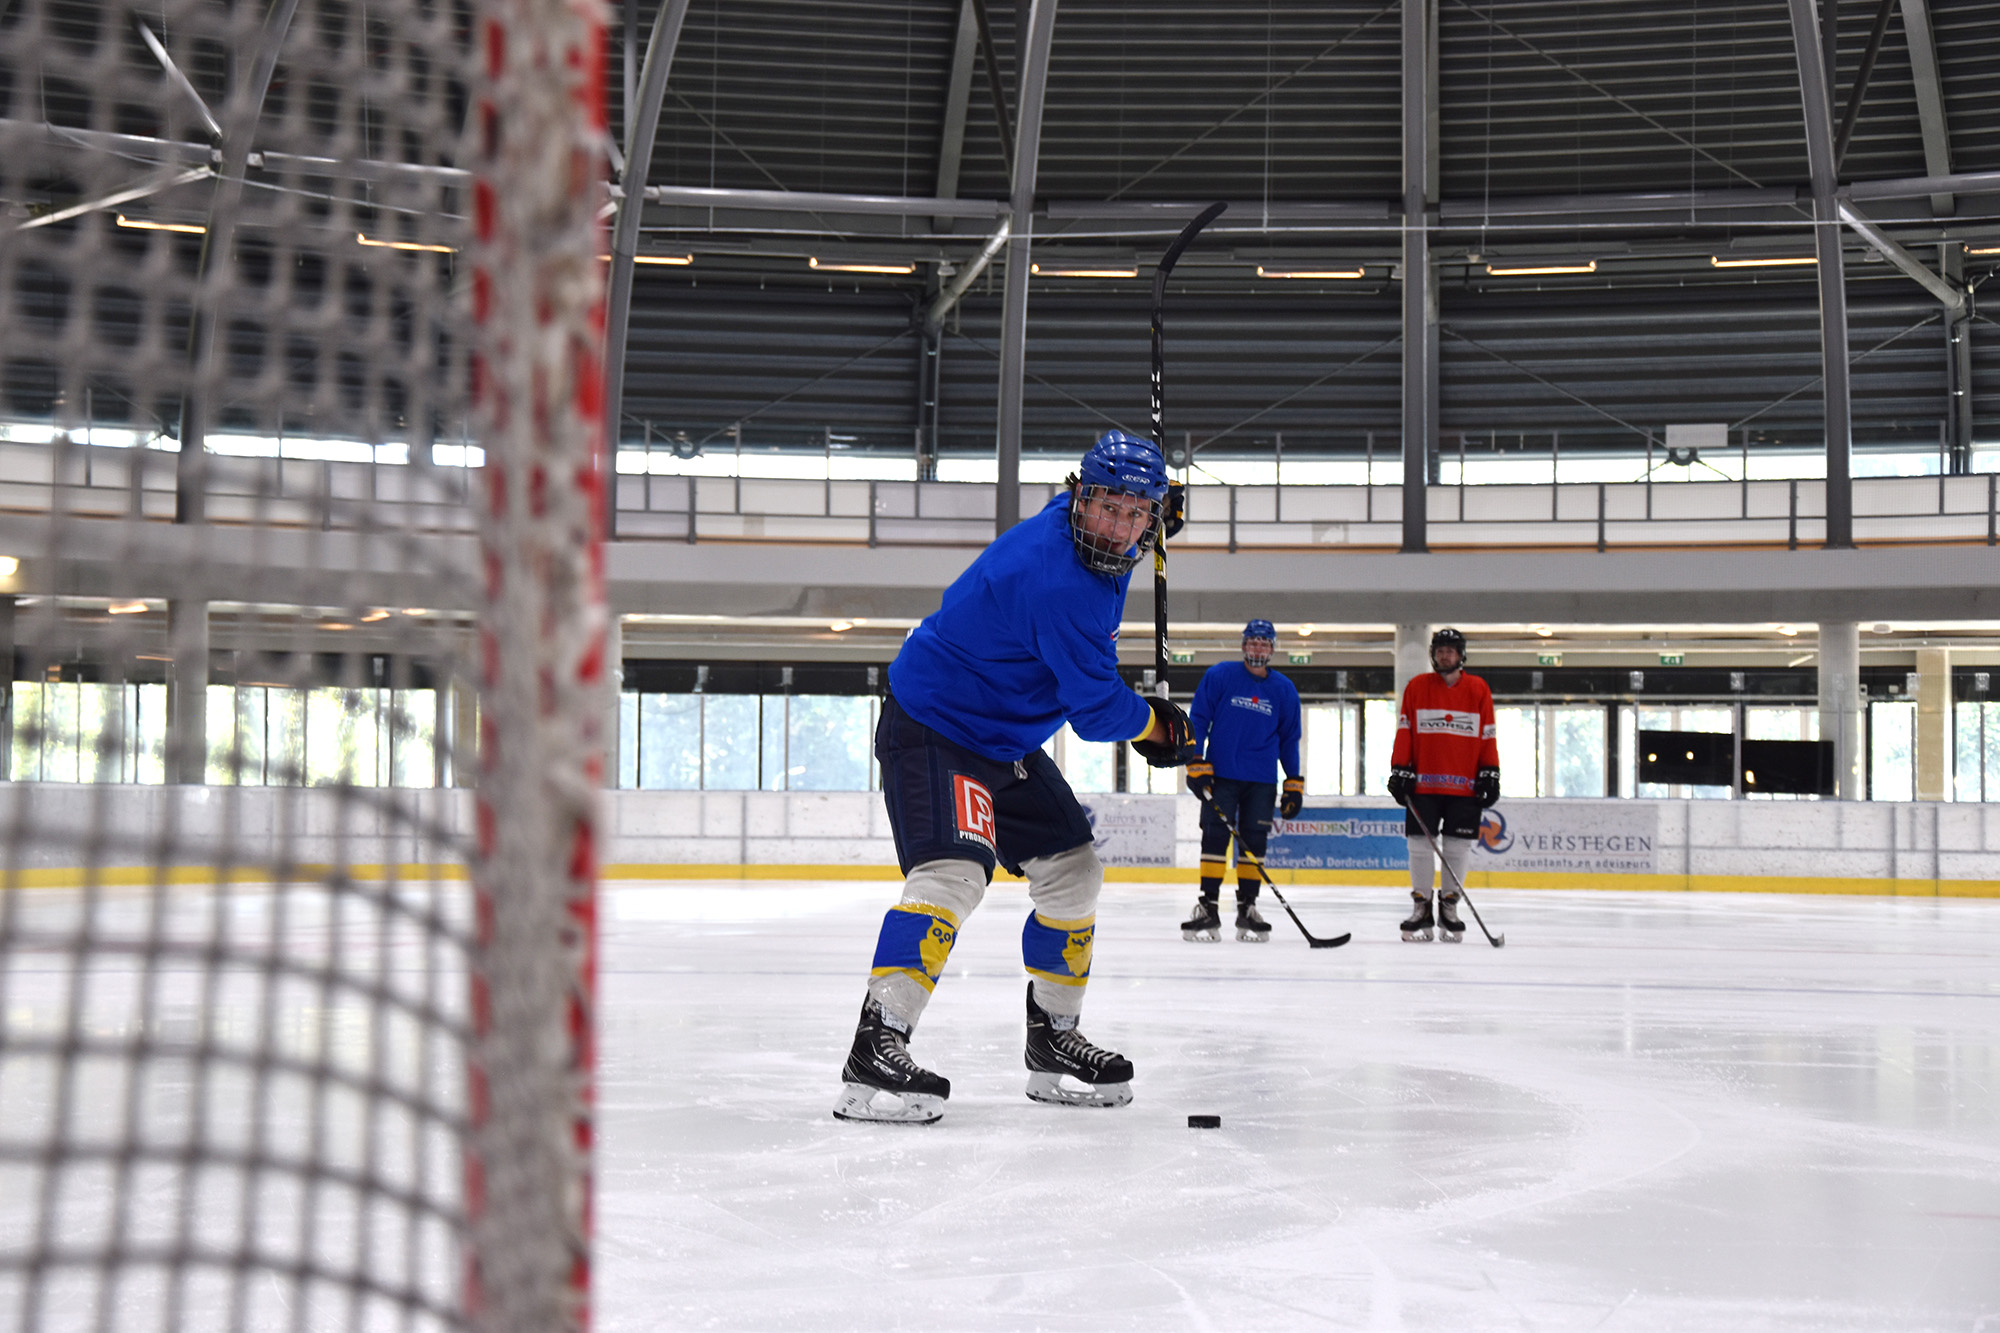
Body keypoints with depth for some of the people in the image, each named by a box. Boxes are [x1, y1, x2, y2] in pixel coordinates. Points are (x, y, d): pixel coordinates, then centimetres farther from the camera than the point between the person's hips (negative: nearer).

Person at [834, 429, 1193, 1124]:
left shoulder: (1098, 553, 1)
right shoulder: (1056, 577, -29)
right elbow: (1097, 710, -22)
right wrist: (1158, 726, -6)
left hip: (1009, 740, 10)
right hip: (931, 727, -10)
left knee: (1074, 873, 13)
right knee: (953, 871, -29)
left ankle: (1054, 1042, 27)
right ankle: (874, 1054, -33)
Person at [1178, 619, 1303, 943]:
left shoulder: (1284, 690, 7)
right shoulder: (1219, 676, -1)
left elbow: (1289, 740, 14)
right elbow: (1197, 719, 0)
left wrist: (1294, 784, 9)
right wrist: (1196, 766, -8)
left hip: (1261, 782, 2)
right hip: (1220, 776, -2)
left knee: (1255, 842, 2)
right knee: (1214, 837, -6)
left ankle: (1247, 908, 10)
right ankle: (1208, 907, -3)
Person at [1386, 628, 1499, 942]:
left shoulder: (1478, 690, 6)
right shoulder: (1416, 687, 6)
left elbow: (1488, 735, 7)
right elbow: (1404, 732, 5)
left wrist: (1490, 774, 1)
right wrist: (1399, 771, -2)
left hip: (1464, 786, 0)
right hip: (1423, 783, 0)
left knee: (1458, 846, 1)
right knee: (1420, 843, -1)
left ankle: (1449, 905, 12)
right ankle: (1421, 907, 8)